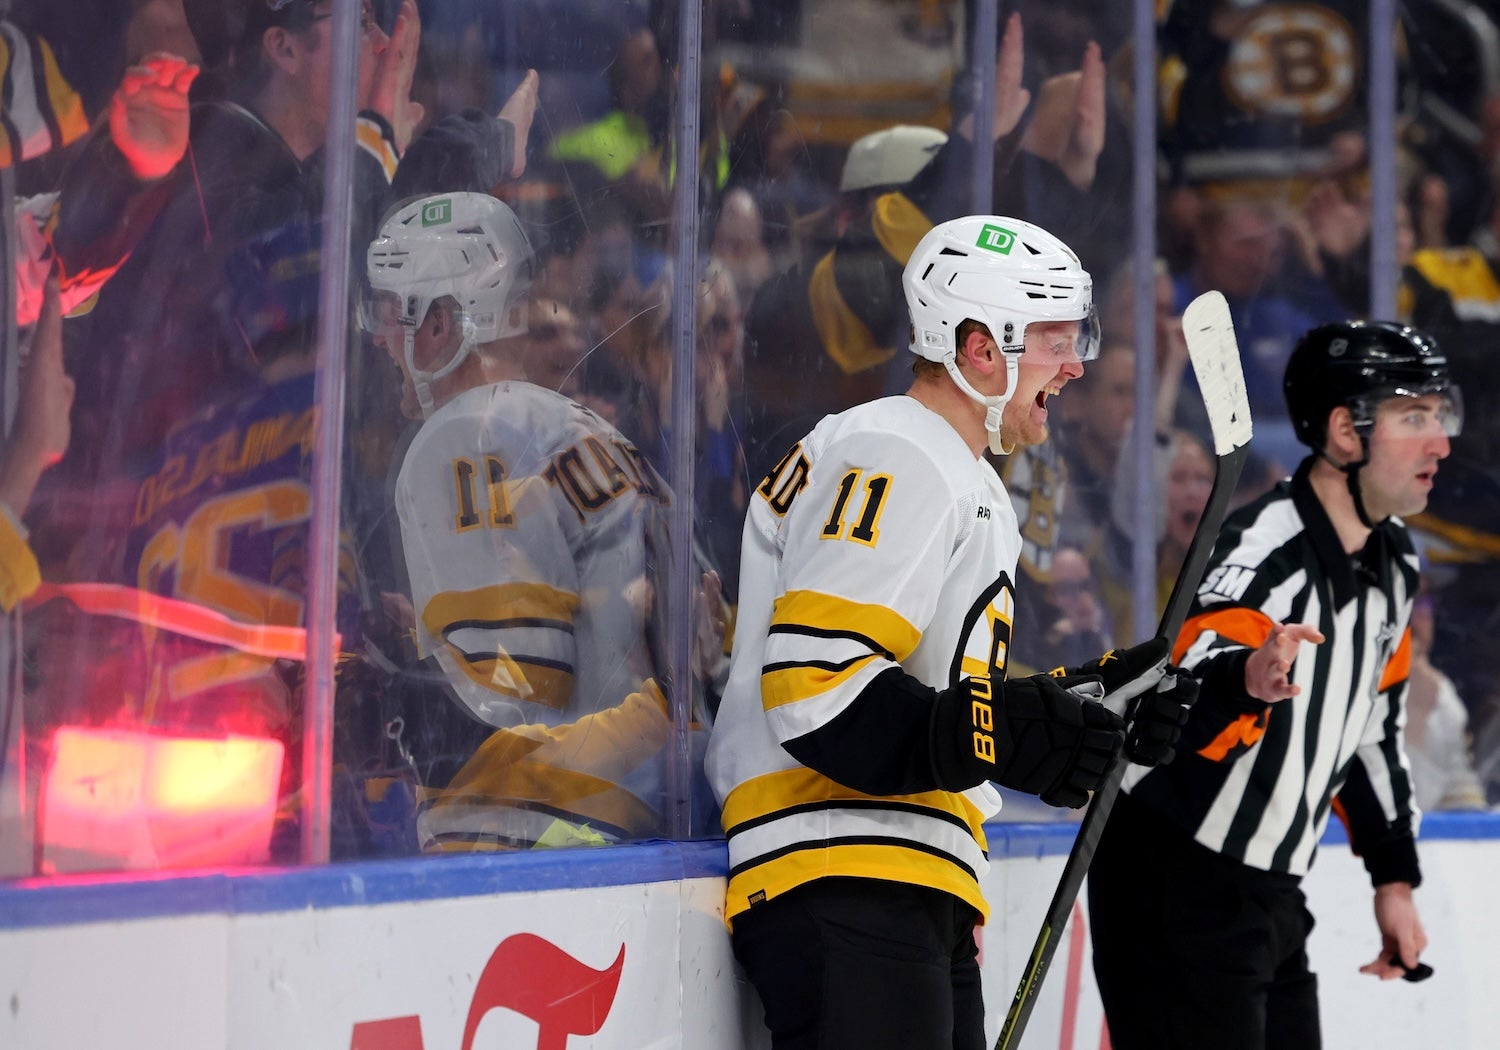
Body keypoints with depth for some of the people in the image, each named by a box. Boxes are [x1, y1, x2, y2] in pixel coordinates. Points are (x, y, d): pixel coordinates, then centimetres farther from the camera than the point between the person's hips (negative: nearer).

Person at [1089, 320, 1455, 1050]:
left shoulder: (1392, 562, 8)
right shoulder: (1262, 552, -21)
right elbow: (1185, 710, -36)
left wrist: (1393, 875, 20)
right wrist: (1246, 680, -58)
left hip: (1271, 893, 9)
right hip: (1174, 889, -9)